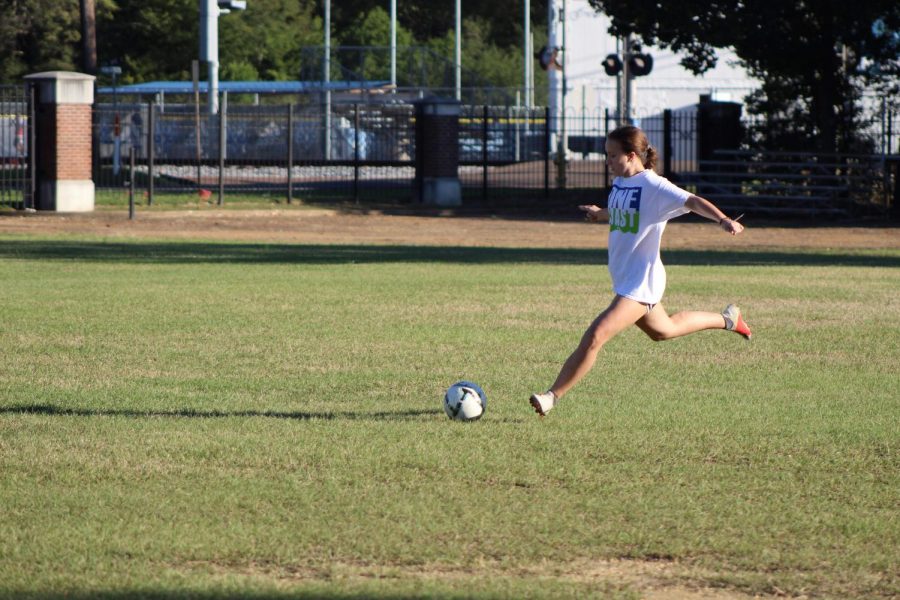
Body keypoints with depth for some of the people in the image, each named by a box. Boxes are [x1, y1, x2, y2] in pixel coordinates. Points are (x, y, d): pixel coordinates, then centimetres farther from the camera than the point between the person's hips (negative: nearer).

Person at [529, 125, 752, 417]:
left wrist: (723, 220, -49)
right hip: (624, 279, 10)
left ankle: (553, 396, -13)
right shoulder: (620, 182, 5)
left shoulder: (654, 187, -20)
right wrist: (599, 214, 47)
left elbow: (692, 201, -32)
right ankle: (726, 319, 49)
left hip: (641, 281, -10)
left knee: (594, 337, -19)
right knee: (662, 330, 31)